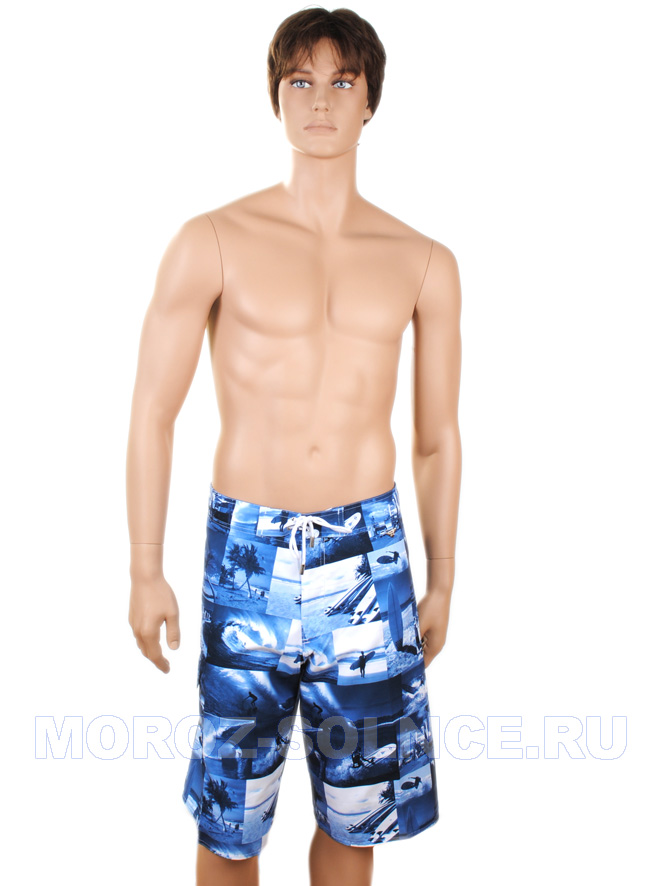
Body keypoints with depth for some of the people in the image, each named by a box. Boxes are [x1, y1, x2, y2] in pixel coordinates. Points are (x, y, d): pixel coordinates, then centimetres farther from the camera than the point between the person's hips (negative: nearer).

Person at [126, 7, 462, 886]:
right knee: (229, 815, 10)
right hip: (247, 549, -1)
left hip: (367, 551, 2)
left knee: (354, 810, 15)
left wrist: (442, 583, 11)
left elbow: (438, 437, 8)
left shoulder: (424, 263, 3)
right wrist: (145, 571, -2)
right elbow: (152, 411, -1)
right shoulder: (214, 242, -3)